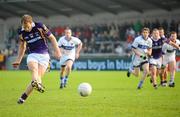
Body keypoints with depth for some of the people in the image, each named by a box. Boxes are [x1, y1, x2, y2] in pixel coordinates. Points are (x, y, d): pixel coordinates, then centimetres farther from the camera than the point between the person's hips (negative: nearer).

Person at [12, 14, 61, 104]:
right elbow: (22, 46, 20)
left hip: (43, 55, -1)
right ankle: (38, 84, -62)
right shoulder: (21, 32, 2)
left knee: (37, 77, -15)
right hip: (32, 55, 2)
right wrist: (18, 60, 19)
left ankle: (23, 97, -3)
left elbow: (52, 38, 2)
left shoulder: (40, 27, -8)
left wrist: (57, 51, -4)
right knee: (34, 69, -33)